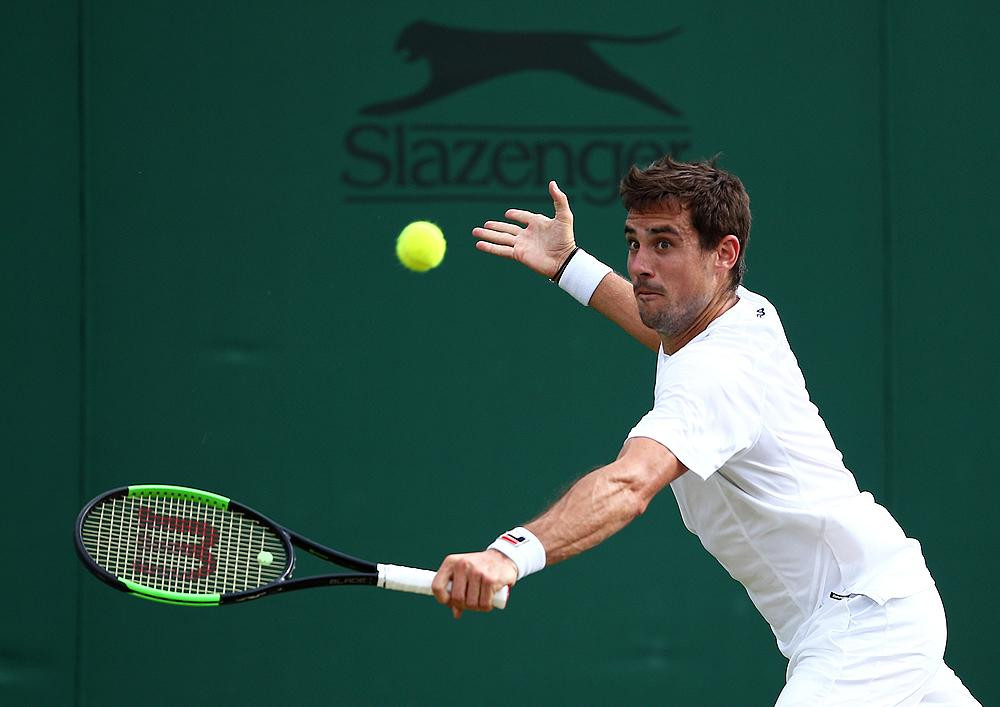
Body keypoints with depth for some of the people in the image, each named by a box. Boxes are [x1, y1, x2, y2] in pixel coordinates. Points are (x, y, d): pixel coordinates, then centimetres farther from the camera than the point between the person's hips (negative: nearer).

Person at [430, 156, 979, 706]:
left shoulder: (718, 372, -27)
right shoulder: (750, 310, 2)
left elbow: (629, 485, -46)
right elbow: (673, 333, 30)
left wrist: (514, 552, -60)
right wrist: (569, 265, 28)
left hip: (863, 619, -11)